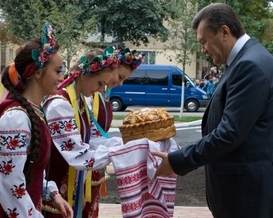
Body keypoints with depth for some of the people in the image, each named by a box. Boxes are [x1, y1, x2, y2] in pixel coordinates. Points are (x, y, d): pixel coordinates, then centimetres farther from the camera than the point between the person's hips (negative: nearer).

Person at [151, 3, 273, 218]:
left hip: (247, 187, -10)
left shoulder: (251, 65, -20)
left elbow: (230, 133, -24)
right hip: (242, 183, 10)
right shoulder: (247, 60, 13)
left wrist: (178, 161, -17)